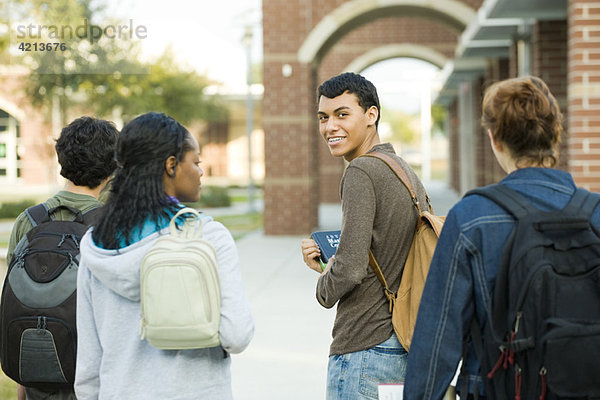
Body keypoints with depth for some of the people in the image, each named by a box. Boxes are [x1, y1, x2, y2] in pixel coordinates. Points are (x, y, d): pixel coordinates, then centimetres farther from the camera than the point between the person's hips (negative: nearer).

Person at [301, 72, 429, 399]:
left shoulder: (361, 172, -15)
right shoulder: (407, 172, 14)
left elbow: (350, 268, -22)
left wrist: (324, 289, -1)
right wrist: (326, 262, 11)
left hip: (365, 347, -9)